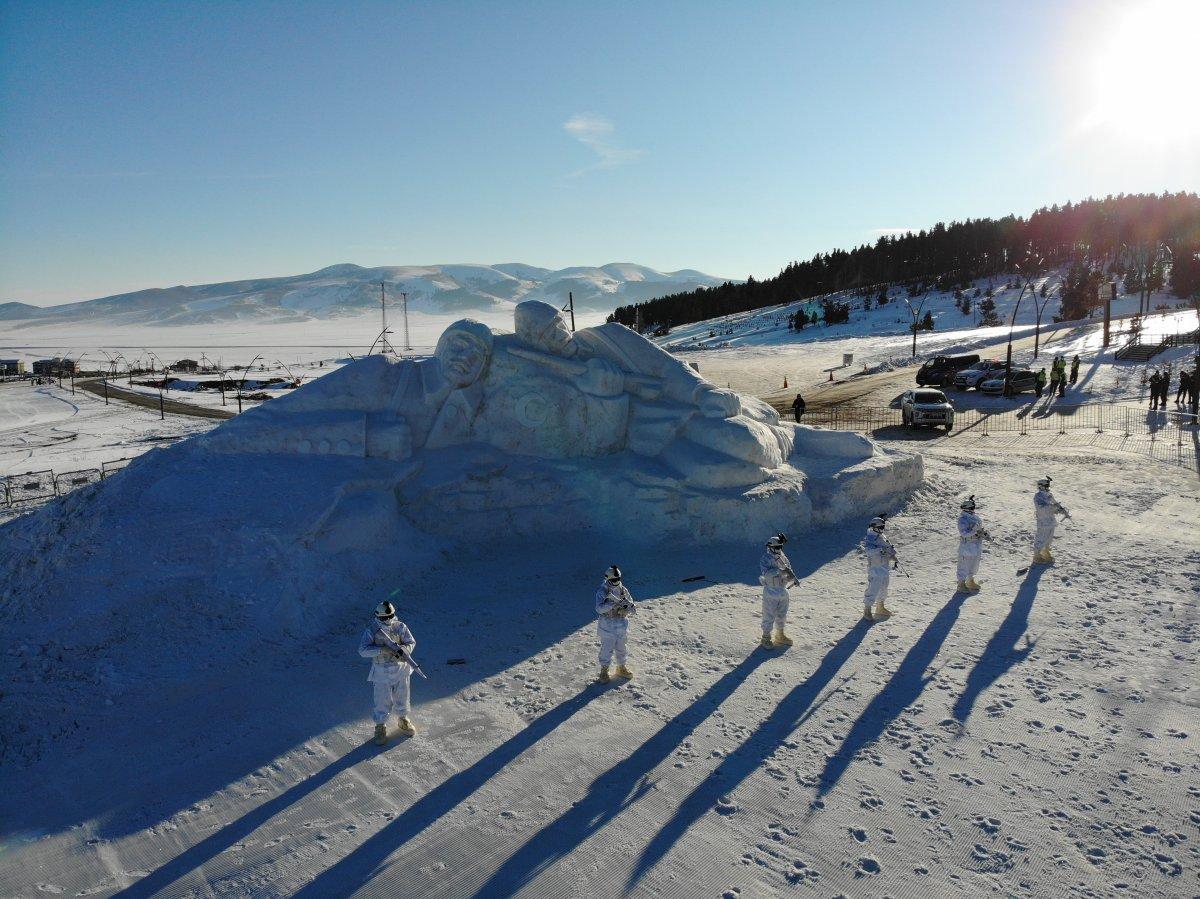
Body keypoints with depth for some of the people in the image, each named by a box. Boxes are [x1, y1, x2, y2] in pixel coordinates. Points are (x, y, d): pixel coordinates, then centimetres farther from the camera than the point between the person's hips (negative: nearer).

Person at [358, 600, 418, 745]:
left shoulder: (400, 627, -8)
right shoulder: (371, 631, -14)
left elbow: (411, 643, -5)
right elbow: (363, 650, -22)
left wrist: (402, 650, -26)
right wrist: (381, 650, -33)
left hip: (401, 669, 3)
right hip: (382, 672, -2)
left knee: (402, 697, 19)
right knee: (383, 701, 5)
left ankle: (403, 720, 43)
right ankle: (380, 726, 26)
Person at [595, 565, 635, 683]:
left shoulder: (623, 590, -1)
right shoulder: (602, 592, -13)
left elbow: (632, 609, 1)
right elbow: (599, 609, -25)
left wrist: (628, 605, -23)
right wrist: (613, 604, -35)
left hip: (621, 625, 4)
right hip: (607, 626, -4)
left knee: (621, 648, 17)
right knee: (607, 649, 4)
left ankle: (621, 668, 36)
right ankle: (604, 671, 21)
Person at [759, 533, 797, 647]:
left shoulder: (783, 558, 5)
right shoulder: (765, 559, -14)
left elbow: (789, 572, 10)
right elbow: (766, 573, -28)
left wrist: (793, 578, -11)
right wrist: (780, 570, -34)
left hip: (783, 591, 7)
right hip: (770, 592, -6)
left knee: (782, 615, 19)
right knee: (769, 616, 1)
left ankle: (780, 635, 35)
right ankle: (766, 637, 14)